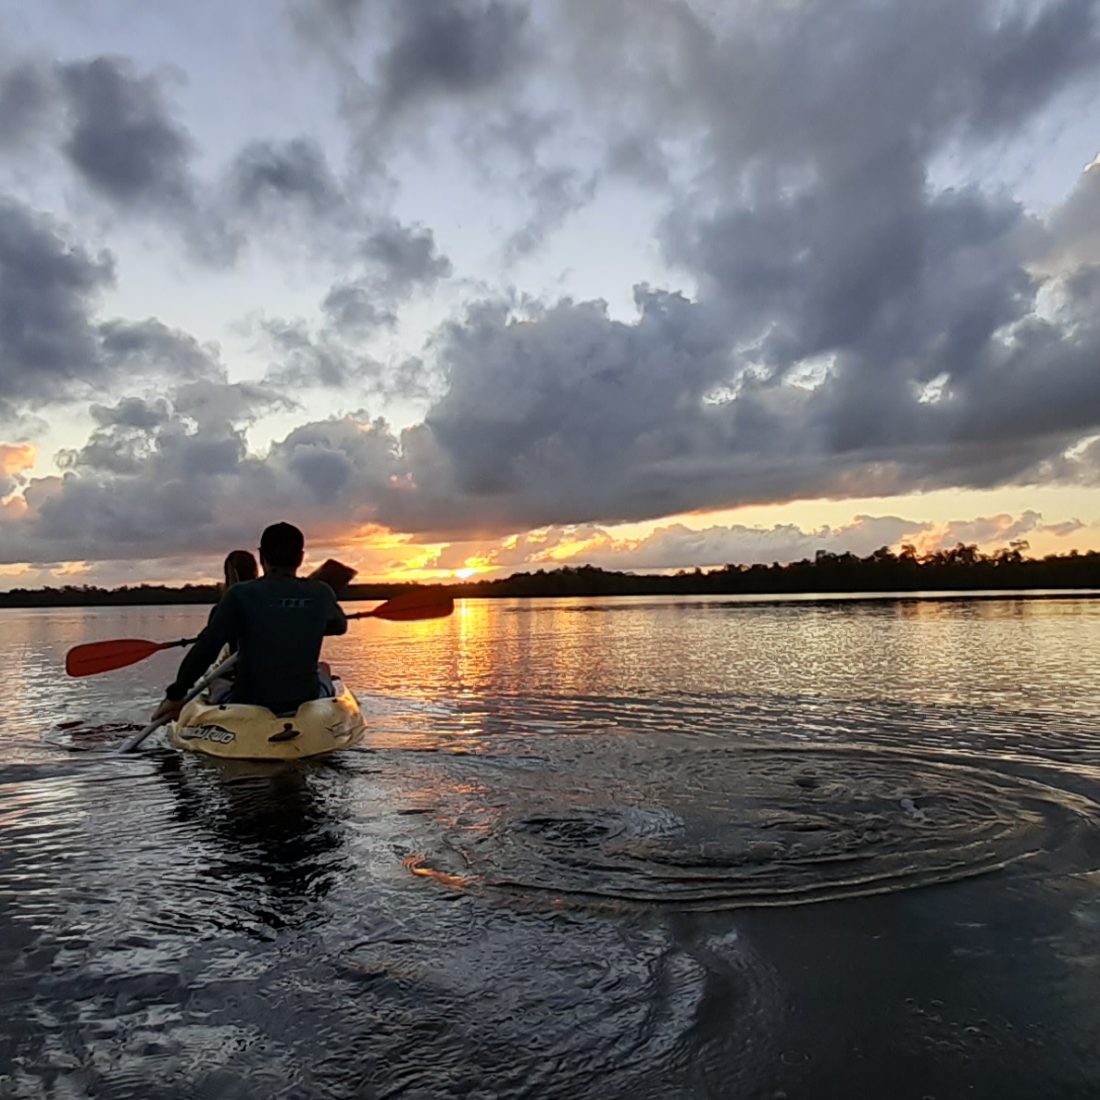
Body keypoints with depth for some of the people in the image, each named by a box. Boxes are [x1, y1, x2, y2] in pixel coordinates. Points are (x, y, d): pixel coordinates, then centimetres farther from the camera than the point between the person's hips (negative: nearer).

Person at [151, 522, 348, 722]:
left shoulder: (241, 594, -12)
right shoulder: (321, 593, -4)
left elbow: (205, 649, -14)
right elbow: (340, 626, 15)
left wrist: (175, 695, -3)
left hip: (250, 705, -1)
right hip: (306, 702, 1)